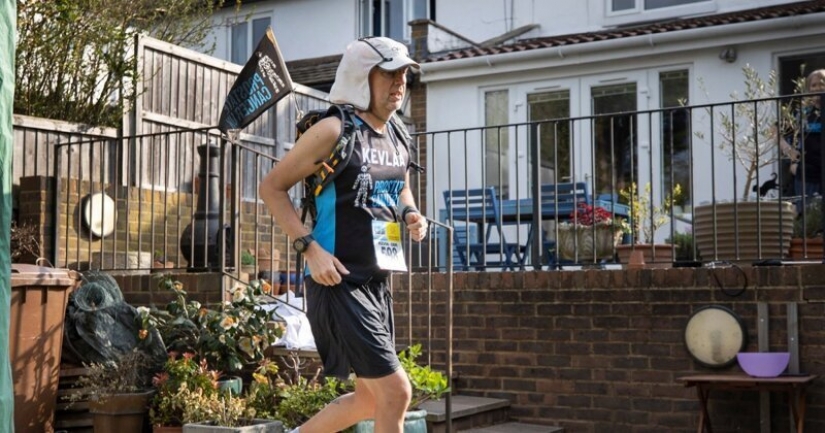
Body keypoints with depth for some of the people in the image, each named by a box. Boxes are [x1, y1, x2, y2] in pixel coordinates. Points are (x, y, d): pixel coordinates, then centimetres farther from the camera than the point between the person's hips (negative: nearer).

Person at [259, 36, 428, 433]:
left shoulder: (396, 139, 11)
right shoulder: (335, 130, -12)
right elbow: (271, 187, -10)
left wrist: (412, 216, 5)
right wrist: (310, 248, -18)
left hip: (376, 283, 8)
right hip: (338, 282, -8)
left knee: (372, 400, 16)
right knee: (395, 392, -10)